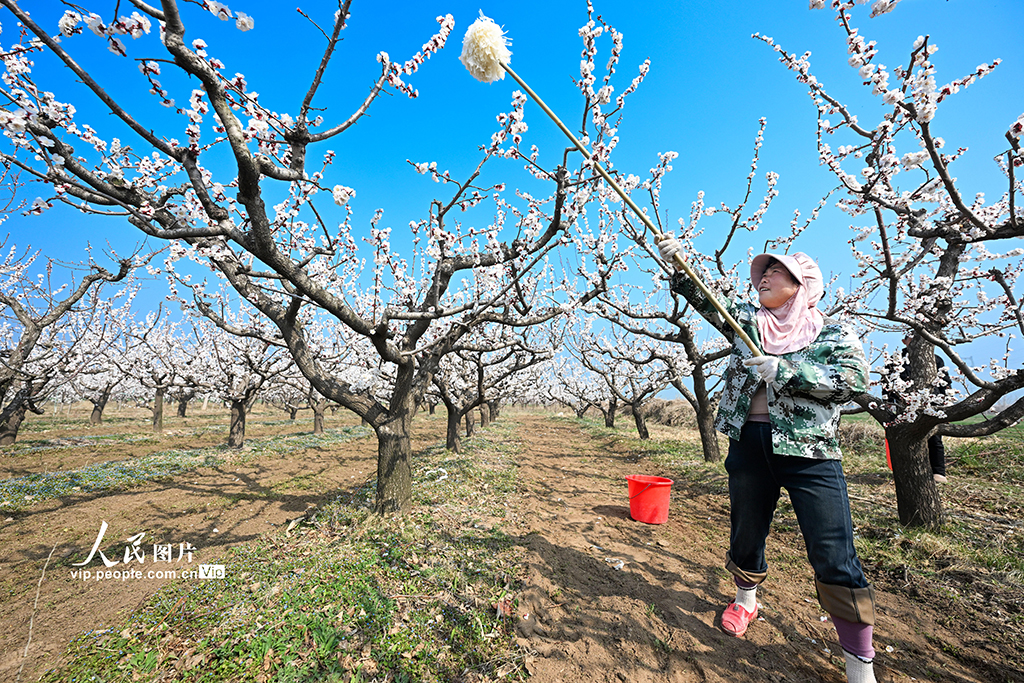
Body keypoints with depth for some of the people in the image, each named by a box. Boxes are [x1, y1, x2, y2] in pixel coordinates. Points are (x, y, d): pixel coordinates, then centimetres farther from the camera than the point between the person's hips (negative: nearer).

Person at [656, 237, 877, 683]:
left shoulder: (833, 334, 2)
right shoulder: (748, 320, 11)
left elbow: (855, 379, -12)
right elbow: (707, 301, 1)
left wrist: (783, 371, -21)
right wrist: (679, 265, -13)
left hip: (810, 451, -3)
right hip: (749, 445, 3)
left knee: (834, 559, -2)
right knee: (746, 533, 19)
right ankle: (746, 600, 46)